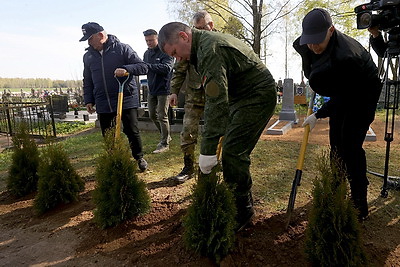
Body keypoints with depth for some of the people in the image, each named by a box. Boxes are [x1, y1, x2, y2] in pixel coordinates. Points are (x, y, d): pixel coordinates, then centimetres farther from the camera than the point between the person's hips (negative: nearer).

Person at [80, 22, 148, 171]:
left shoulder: (122, 49, -3)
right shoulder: (88, 56, 12)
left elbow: (143, 67, -7)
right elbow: (87, 81, 20)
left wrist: (126, 69, -24)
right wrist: (88, 100, 11)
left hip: (126, 100, -4)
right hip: (103, 104, 4)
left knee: (132, 131, 3)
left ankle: (139, 158, 25)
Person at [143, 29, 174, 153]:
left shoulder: (165, 52, -12)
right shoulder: (147, 53, 13)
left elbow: (167, 68, -27)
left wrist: (148, 66, -33)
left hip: (163, 88, -8)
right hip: (152, 89, 8)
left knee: (162, 116, -5)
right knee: (152, 115, 14)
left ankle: (165, 143, 7)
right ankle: (166, 136, 32)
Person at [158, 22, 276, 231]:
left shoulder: (209, 50, -22)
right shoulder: (207, 42, 10)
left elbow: (217, 102, -31)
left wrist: (208, 151, -30)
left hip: (258, 96, -10)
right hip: (243, 96, 10)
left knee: (233, 152, -13)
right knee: (232, 150, 10)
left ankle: (242, 212, 1)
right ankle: (243, 200, 23)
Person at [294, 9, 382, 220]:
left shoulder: (346, 55, -38)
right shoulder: (307, 45, -15)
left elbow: (343, 97, -29)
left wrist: (318, 115, -23)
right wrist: (315, 84, 5)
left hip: (362, 95, -7)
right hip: (341, 93, 7)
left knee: (351, 145, -13)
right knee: (336, 143, 9)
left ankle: (360, 205, -1)